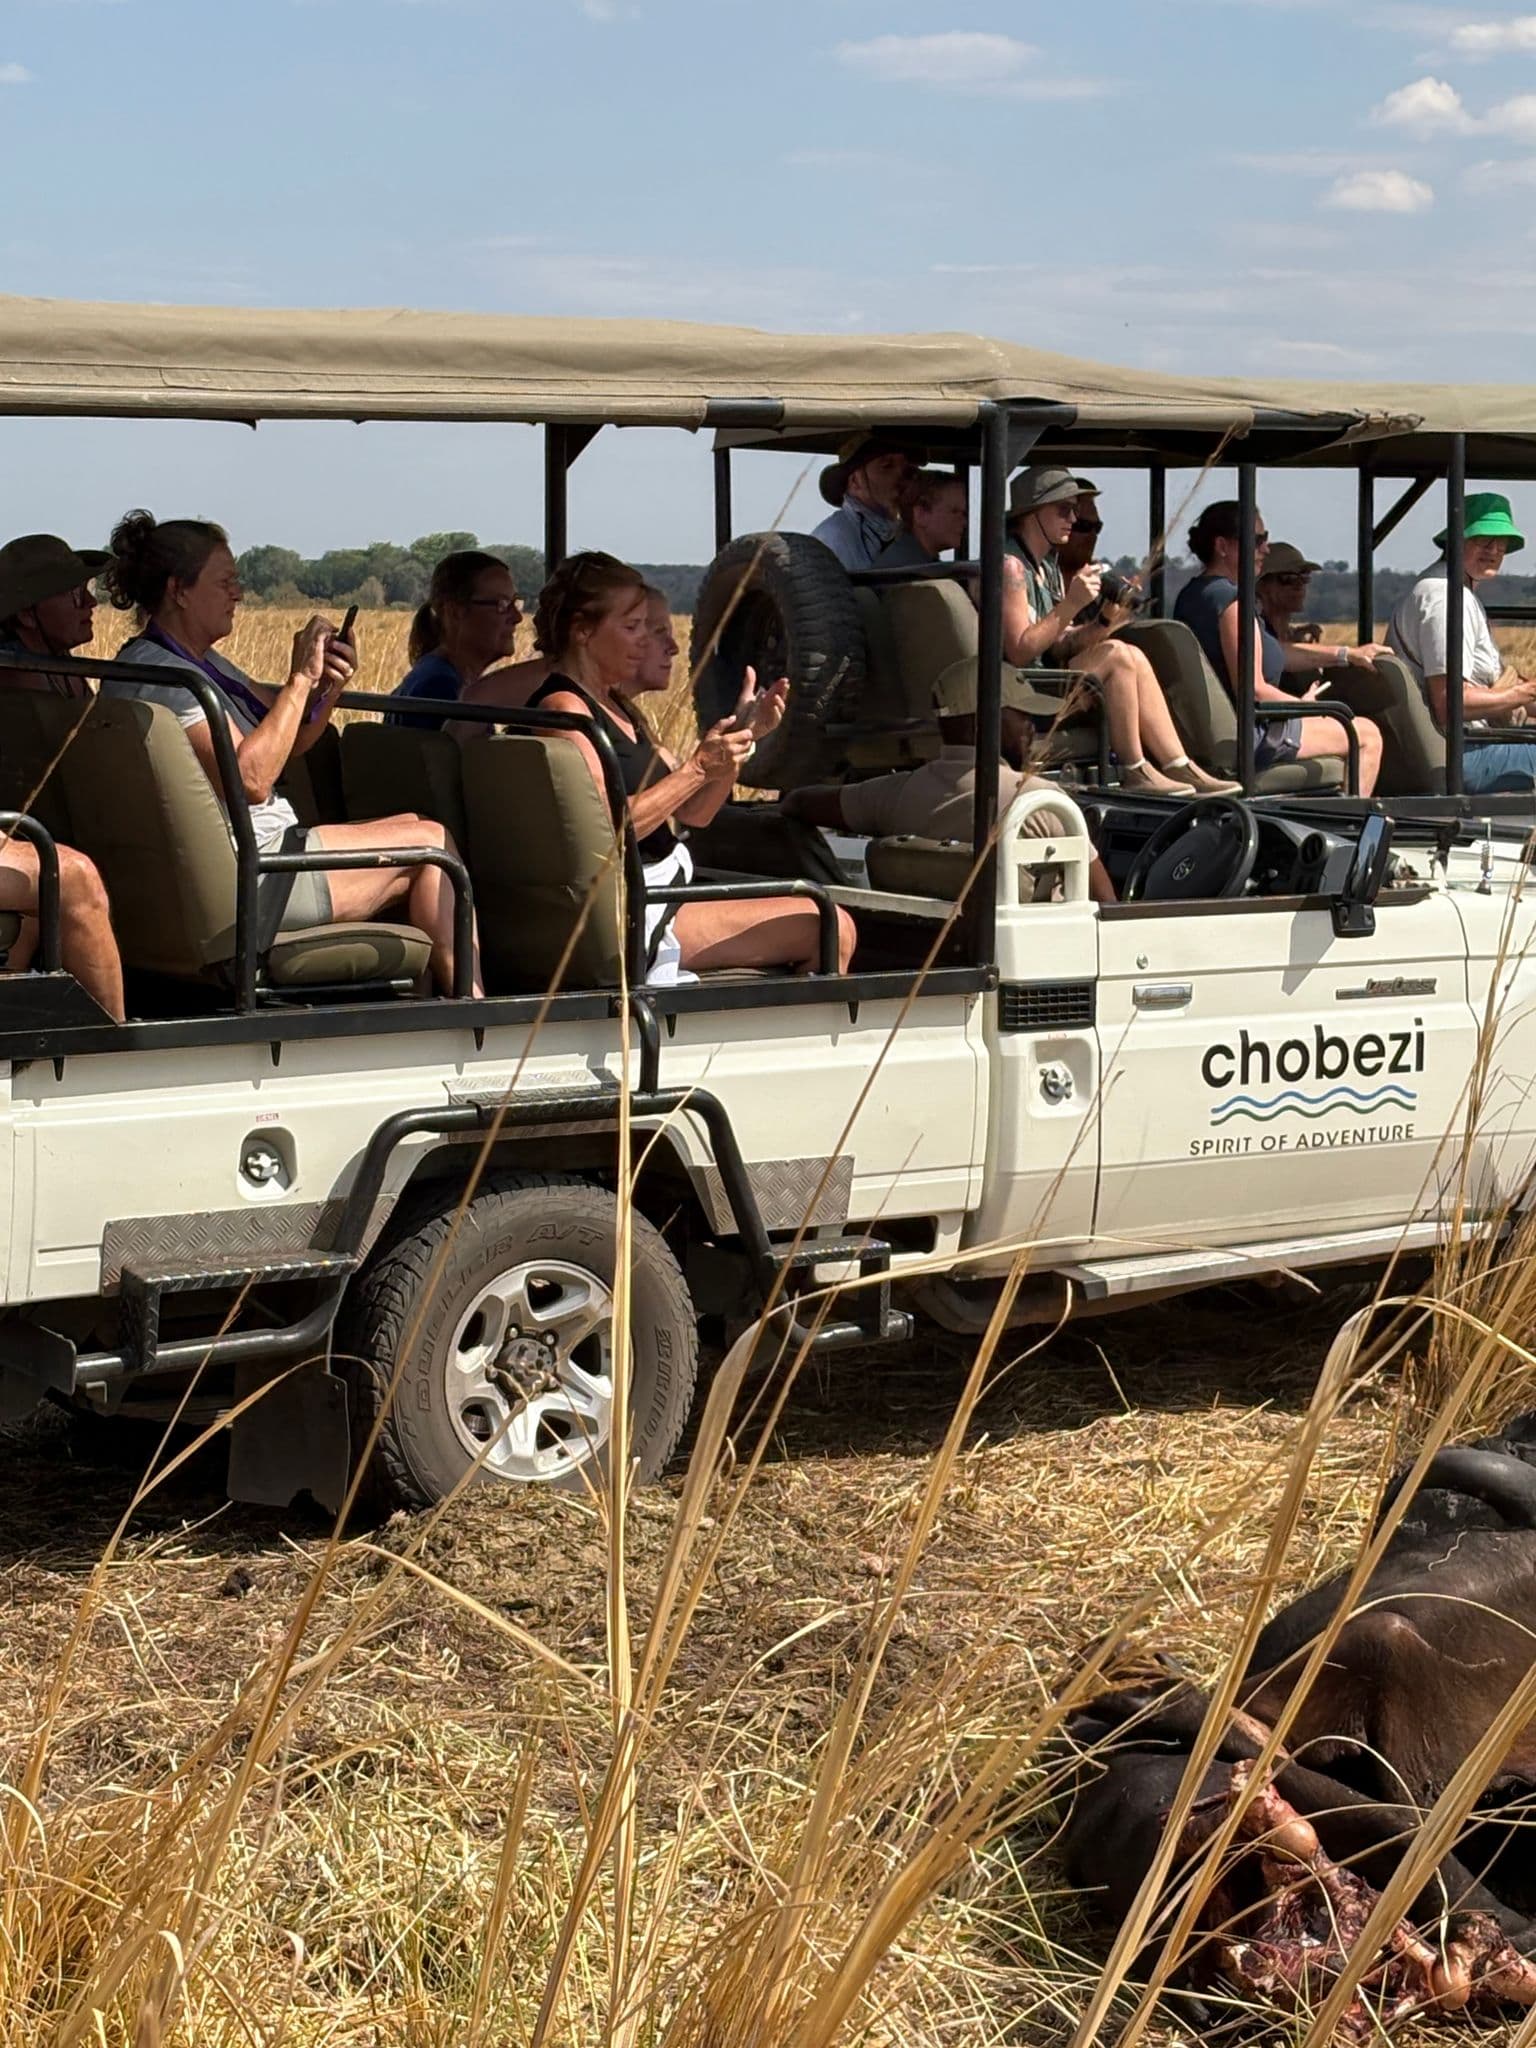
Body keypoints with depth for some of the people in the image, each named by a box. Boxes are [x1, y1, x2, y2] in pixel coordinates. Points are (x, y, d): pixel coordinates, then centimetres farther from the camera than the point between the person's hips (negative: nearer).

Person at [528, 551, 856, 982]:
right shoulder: (563, 707, -12)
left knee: (832, 929, 14)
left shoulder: (619, 708, 18)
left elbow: (693, 812, 16)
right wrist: (698, 768, -21)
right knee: (828, 929, -12)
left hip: (660, 900, 10)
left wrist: (741, 733, 4)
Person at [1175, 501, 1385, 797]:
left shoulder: (1190, 595, 13)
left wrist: (1347, 654, 19)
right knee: (1368, 735, 2)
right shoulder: (1230, 600, -20)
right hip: (1246, 736, -11)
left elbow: (1271, 654, 19)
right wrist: (1301, 704, -6)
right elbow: (1252, 689, -25)